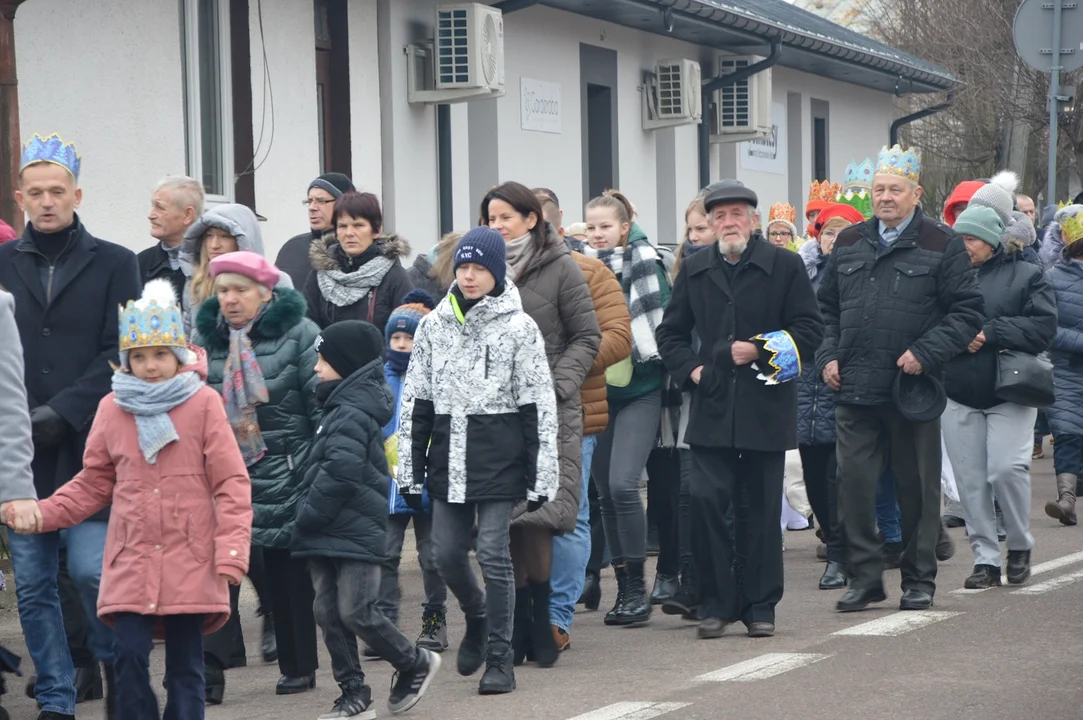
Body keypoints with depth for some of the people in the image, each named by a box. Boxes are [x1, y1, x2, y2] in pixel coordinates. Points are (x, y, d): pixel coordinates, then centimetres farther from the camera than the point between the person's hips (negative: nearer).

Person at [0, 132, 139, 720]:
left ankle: (115, 662, 17)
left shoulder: (114, 264, 4)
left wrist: (63, 411, -12)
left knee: (91, 570, -8)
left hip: (86, 448, -2)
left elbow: (120, 354, -3)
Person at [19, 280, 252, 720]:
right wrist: (42, 514, 1)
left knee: (185, 664, 4)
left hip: (190, 561, -2)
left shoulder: (203, 404, -3)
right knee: (129, 656, -6)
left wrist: (231, 549, -11)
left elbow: (232, 484, -4)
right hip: (132, 560, 2)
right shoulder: (112, 409, 6)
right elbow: (92, 485, 13)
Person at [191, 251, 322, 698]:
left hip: (286, 472, -3)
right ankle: (209, 667, -4)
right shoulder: (206, 336, 7)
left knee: (290, 570, 5)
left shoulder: (298, 333, -7)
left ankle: (298, 667, 16)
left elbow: (321, 404, -7)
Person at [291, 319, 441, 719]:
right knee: (329, 614, 7)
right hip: (328, 536, 10)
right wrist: (309, 524, 13)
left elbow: (340, 472, -22)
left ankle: (416, 663, 12)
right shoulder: (342, 407, 17)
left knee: (356, 613, -7)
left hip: (355, 534, -10)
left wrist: (307, 519, -15)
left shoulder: (353, 412, -14)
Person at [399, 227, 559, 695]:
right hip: (448, 458, 4)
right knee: (447, 554, 6)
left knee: (494, 555, -5)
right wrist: (410, 468, 7)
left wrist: (541, 474, -8)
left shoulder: (519, 327, -3)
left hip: (499, 456, -4)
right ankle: (477, 617, 35)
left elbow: (538, 405, -4)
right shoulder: (433, 326, 8)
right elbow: (415, 401, 11)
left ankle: (499, 658, 5)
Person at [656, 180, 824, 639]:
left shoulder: (784, 266, 2)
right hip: (711, 407, 2)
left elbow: (810, 329, 0)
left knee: (761, 510, 4)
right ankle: (716, 601, 2)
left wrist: (760, 351, -11)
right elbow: (671, 332, 19)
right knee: (706, 500, -9)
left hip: (765, 407, -2)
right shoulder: (694, 271, 11)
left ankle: (760, 606, 14)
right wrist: (689, 369, 2)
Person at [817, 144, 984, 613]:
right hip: (854, 389, 3)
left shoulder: (941, 245, -1)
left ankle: (919, 579, 16)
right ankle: (865, 576, 9)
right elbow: (826, 306, 19)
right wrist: (828, 356, 4)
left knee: (916, 486, 5)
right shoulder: (849, 243, 11)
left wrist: (925, 353, -14)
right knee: (854, 482, 0)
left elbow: (967, 312, -3)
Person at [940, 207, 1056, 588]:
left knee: (1006, 469, -13)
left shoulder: (1025, 276, 2)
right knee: (971, 481, 2)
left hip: (1010, 394, -3)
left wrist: (990, 333, -16)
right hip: (958, 395, 3)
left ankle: (1020, 546, 10)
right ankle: (985, 559, 11)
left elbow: (1043, 326, -9)